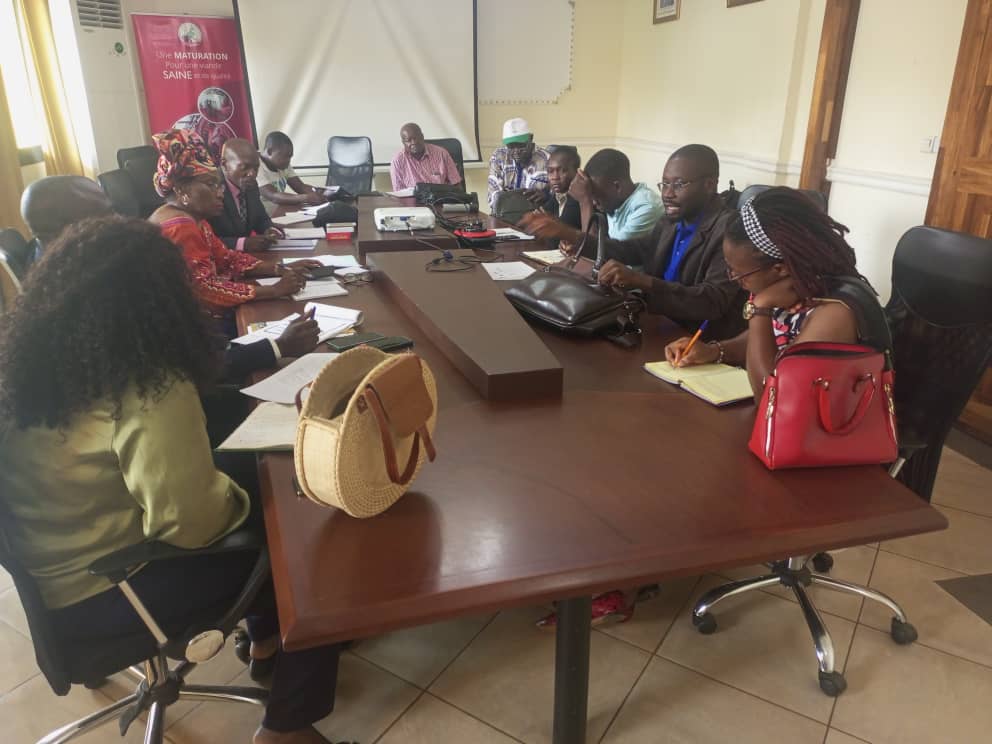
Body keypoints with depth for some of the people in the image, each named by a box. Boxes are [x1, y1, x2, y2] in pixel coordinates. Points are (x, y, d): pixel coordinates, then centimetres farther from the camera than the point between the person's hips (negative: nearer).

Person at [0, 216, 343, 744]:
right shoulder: (148, 389, -29)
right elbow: (192, 523, -28)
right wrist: (239, 498, -6)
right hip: (98, 595, -8)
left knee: (246, 474, 19)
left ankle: (266, 637, 36)